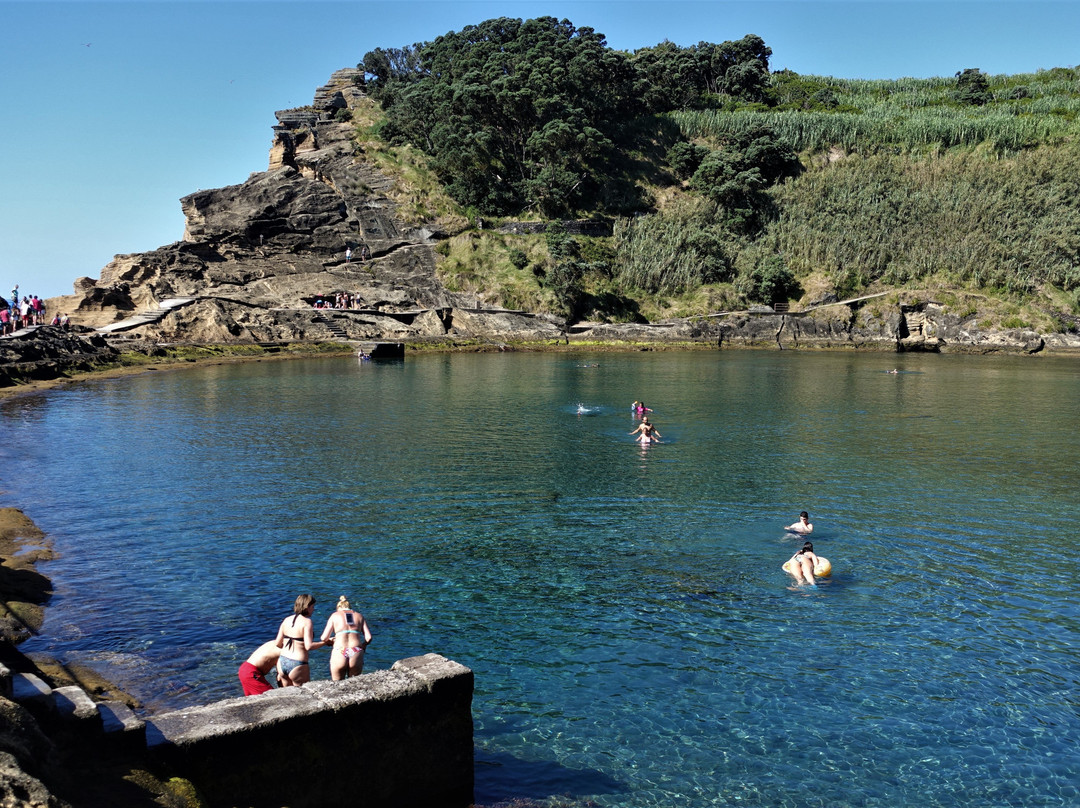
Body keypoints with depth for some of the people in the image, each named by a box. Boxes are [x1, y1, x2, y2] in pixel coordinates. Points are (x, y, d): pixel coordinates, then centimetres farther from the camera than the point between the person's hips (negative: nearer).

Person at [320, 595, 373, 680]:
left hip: (339, 653, -1)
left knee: (337, 684, 12)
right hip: (356, 654, 1)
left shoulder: (335, 615, 12)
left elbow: (324, 638, 5)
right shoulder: (359, 616, 16)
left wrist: (330, 641, 25)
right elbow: (369, 637, 7)